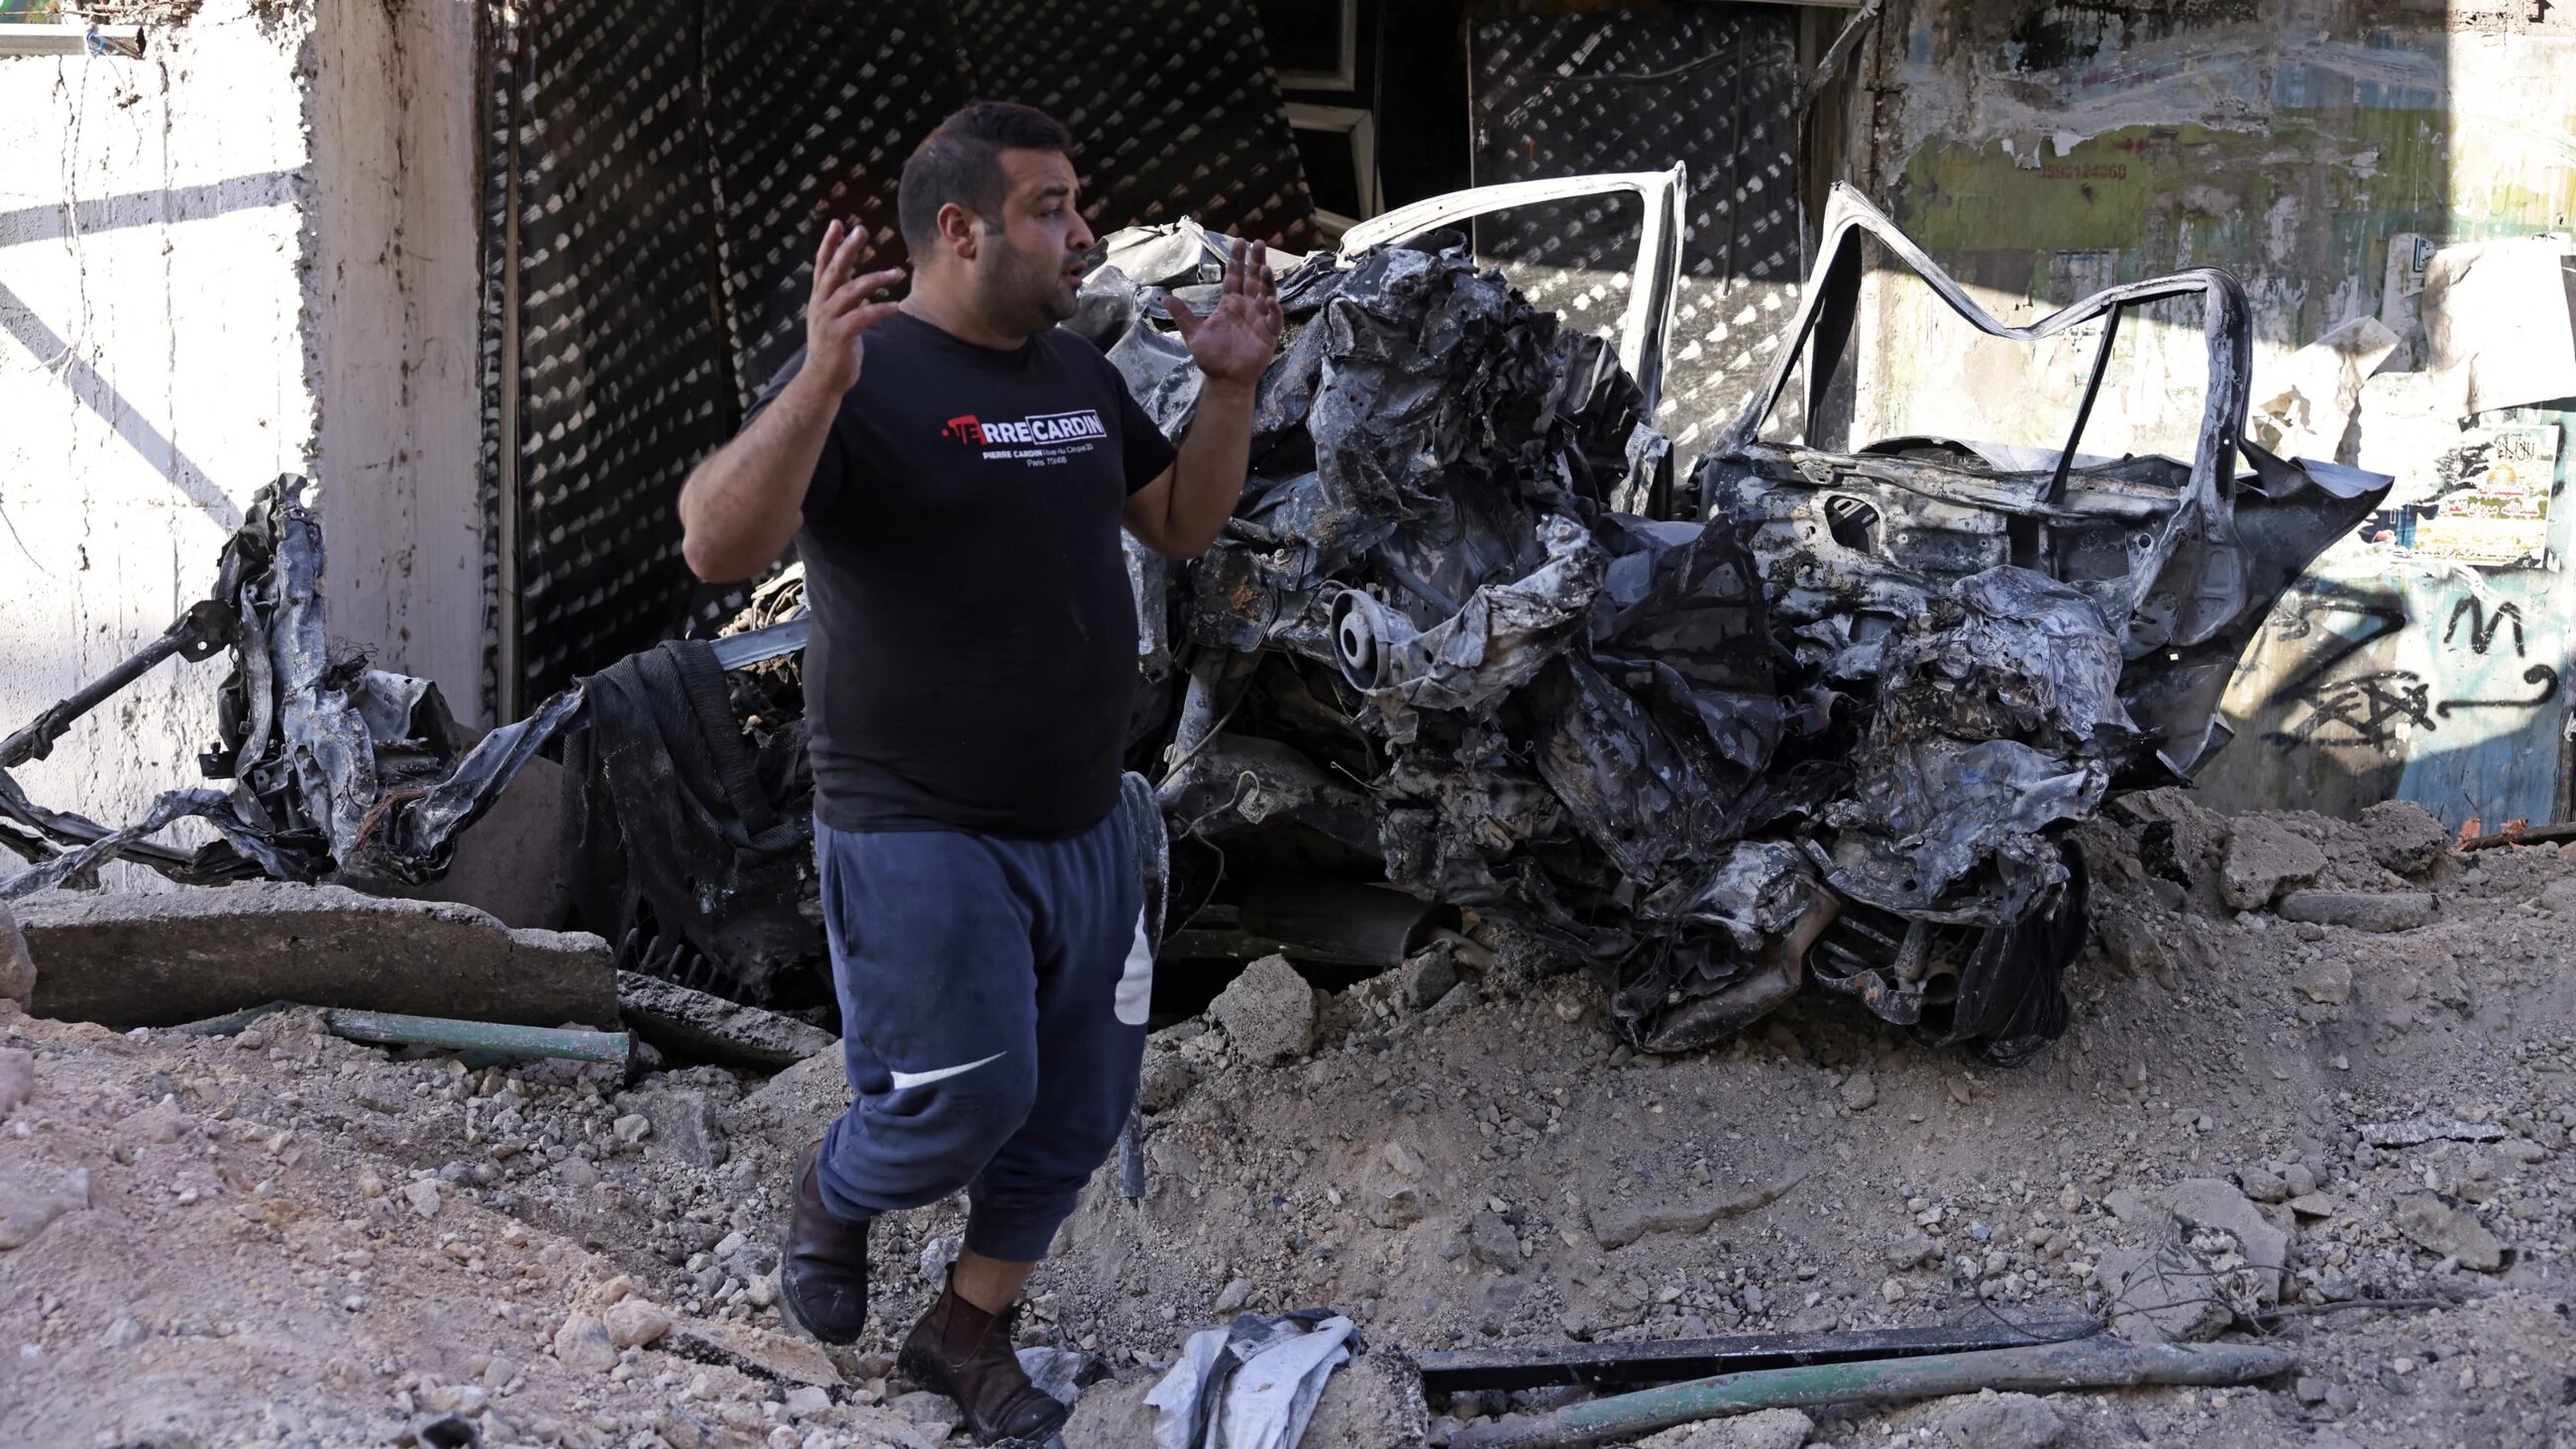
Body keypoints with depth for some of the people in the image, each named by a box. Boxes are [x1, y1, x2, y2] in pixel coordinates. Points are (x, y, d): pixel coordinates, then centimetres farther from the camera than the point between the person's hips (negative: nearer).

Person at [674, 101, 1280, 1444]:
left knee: (1080, 1109, 11)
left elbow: (1182, 522, 22)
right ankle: (834, 1194, 25)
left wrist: (1231, 385, 7)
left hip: (1082, 827, 7)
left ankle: (968, 1330, 32)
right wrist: (819, 384, -40)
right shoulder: (863, 379, -15)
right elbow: (717, 544, -27)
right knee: (968, 1097, -9)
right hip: (919, 835, -7)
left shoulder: (1080, 376, 10)